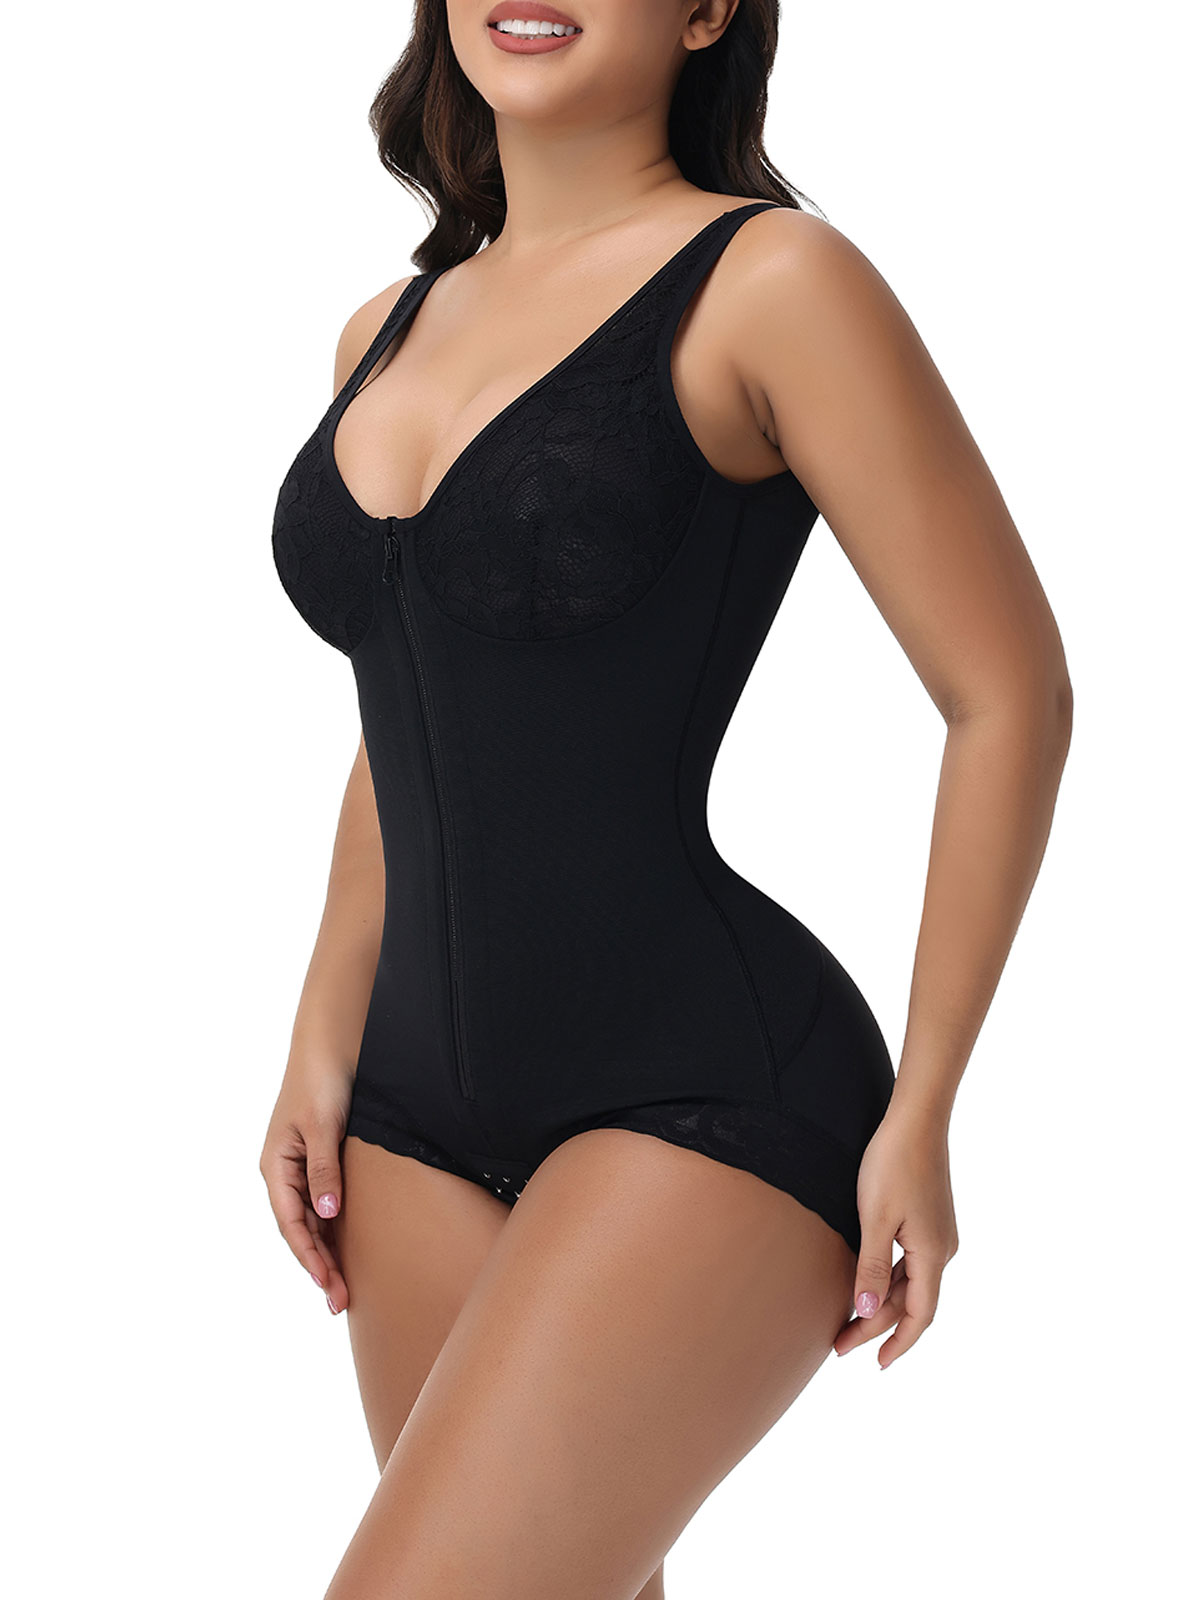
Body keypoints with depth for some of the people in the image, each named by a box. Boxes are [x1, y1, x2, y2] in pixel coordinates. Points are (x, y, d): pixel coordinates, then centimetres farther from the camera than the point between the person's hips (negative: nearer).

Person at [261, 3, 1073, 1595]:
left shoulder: (767, 283, -9)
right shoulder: (390, 333, 12)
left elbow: (1012, 693, -7)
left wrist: (922, 1115, -7)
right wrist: (325, 1042, 10)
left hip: (709, 1105, -7)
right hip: (429, 1107, 7)